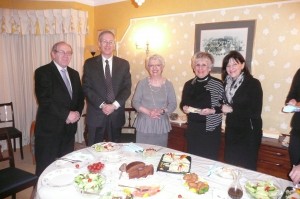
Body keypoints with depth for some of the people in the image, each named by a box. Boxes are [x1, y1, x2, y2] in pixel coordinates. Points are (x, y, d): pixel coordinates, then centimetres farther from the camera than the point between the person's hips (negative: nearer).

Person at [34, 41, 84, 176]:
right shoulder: (42, 72, -7)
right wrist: (66, 114, -19)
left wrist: (77, 113, -6)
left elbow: (80, 97, 13)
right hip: (49, 129, -6)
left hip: (69, 128, 6)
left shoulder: (74, 74, 13)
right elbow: (44, 100, -18)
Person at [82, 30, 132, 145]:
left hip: (116, 115, 1)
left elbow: (127, 88, 1)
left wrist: (114, 105, -13)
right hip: (96, 115, -1)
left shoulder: (124, 64, 6)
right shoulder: (89, 63, 3)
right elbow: (86, 88, -3)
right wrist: (102, 105, -14)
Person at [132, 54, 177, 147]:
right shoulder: (142, 83, 1)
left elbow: (173, 104, 3)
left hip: (161, 126, 1)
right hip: (144, 125, 0)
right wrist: (148, 112, -15)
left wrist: (162, 111, -15)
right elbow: (135, 102, 0)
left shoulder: (168, 84, 3)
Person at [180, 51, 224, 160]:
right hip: (192, 128, 4)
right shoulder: (189, 84, 5)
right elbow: (183, 103, 14)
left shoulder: (218, 84, -8)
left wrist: (212, 111, -23)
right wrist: (184, 108, -7)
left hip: (210, 129, -4)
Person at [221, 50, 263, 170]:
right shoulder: (227, 84, 4)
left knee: (246, 169, 8)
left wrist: (232, 110, -18)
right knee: (229, 166, 16)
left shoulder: (253, 83, -13)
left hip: (248, 134, -5)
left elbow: (256, 113, -18)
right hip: (231, 132, 5)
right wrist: (221, 108, -10)